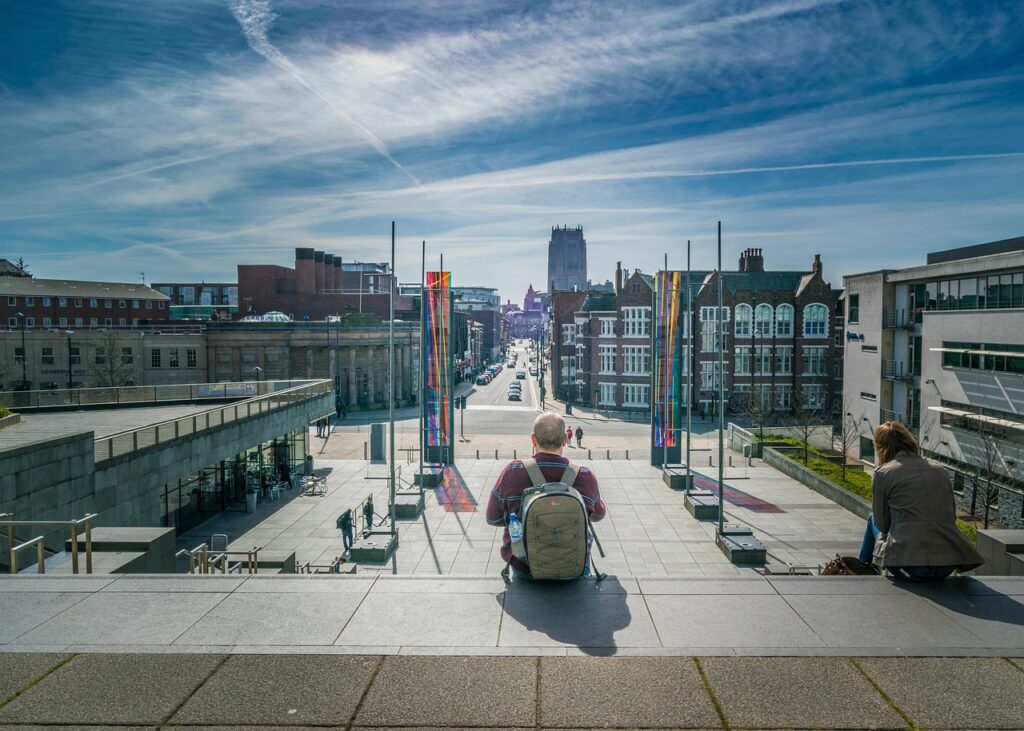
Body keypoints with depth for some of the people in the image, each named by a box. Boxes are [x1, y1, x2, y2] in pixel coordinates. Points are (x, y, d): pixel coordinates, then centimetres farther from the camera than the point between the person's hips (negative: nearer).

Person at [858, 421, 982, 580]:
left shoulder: (882, 473, -1)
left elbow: (882, 524, 6)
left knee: (872, 521, 27)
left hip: (906, 567, -4)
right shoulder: (940, 471, 12)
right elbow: (951, 515, 16)